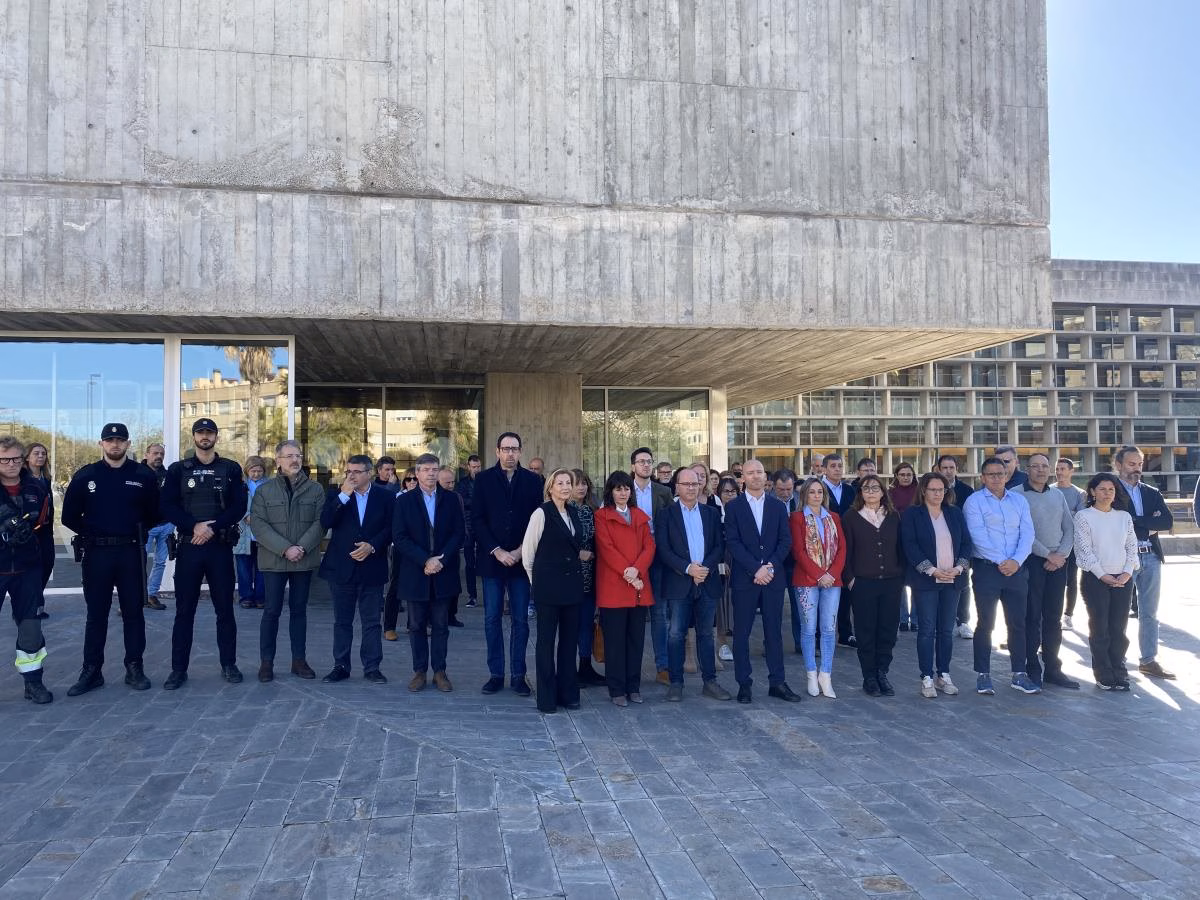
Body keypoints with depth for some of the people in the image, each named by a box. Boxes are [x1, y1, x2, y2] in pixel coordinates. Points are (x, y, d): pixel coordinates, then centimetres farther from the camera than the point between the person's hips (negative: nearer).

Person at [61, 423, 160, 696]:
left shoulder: (143, 476, 2)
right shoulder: (85, 476, 3)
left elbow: (154, 514, 8)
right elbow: (70, 516, 7)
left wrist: (137, 531, 0)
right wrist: (90, 533, 4)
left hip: (131, 553, 0)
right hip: (97, 553, 1)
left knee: (133, 612, 6)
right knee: (96, 613, 7)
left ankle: (134, 668, 14)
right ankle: (91, 671, 14)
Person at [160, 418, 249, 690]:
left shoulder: (231, 469, 6)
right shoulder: (178, 469, 6)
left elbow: (239, 507, -3)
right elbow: (168, 506, -3)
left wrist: (213, 527, -16)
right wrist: (194, 526, -16)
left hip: (221, 546, 0)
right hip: (189, 546, 0)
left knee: (225, 608, 6)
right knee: (184, 610, 3)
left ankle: (228, 665, 16)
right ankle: (178, 669, 12)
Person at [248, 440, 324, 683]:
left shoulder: (315, 489, 5)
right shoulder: (264, 490, 2)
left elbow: (320, 522, -1)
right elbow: (258, 524, -7)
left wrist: (302, 548, -15)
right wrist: (285, 549, -17)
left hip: (304, 560, 1)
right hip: (273, 560, -1)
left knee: (299, 610, 9)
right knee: (272, 611, 1)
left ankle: (299, 660, 16)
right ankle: (266, 662, 11)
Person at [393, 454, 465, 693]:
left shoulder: (452, 499, 4)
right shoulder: (404, 501, 2)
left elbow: (459, 533, 0)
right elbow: (399, 538, -5)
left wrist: (440, 560, -12)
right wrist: (425, 561, -14)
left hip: (443, 574, 1)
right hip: (415, 574, 0)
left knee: (441, 625, 6)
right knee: (417, 626, 7)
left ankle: (440, 671, 14)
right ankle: (420, 671, 16)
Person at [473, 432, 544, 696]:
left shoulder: (533, 481, 4)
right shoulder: (484, 479, 3)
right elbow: (477, 520, -1)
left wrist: (521, 551, -9)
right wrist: (497, 551, -10)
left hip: (521, 559, 0)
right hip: (492, 559, 0)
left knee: (520, 620, 4)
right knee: (492, 619, 5)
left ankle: (518, 675, 12)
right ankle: (496, 674, 14)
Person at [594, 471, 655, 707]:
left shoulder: (641, 517, 16)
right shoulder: (602, 516, 1)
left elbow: (649, 546, 6)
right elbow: (606, 548, -8)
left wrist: (637, 570, -11)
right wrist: (626, 572, -16)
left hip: (639, 586, 4)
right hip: (612, 586, -4)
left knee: (636, 638, 7)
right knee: (615, 639, 0)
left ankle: (633, 686, 17)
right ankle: (617, 689, 8)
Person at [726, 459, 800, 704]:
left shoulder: (778, 507, 10)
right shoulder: (733, 507, 1)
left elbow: (785, 541, 4)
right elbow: (733, 543, -6)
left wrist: (770, 566, -10)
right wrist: (756, 569, -14)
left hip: (773, 577, 2)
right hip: (744, 578, -2)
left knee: (774, 632, 7)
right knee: (741, 633, 2)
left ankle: (777, 683, 15)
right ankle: (744, 684, 11)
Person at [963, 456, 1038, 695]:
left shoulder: (1019, 500, 12)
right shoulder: (974, 501, -1)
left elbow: (1027, 533, 4)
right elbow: (978, 535, -10)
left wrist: (1016, 561, -11)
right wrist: (1000, 562, -15)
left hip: (1016, 569, 4)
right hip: (986, 568, -4)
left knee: (1018, 623, 7)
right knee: (985, 623, 0)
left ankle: (1019, 675, 16)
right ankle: (983, 675, 7)